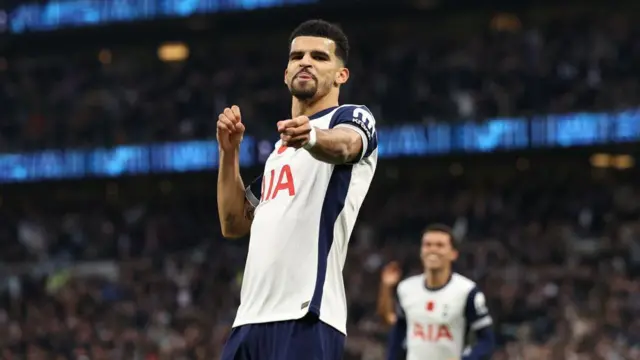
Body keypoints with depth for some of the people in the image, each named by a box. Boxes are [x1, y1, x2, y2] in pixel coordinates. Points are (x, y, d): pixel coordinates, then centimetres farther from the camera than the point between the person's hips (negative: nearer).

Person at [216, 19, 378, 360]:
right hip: (251, 319, 8)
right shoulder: (279, 147, 26)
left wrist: (311, 137, -46)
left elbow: (343, 145, -23)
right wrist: (229, 152, 15)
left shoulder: (352, 119, 2)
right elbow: (234, 224, 27)